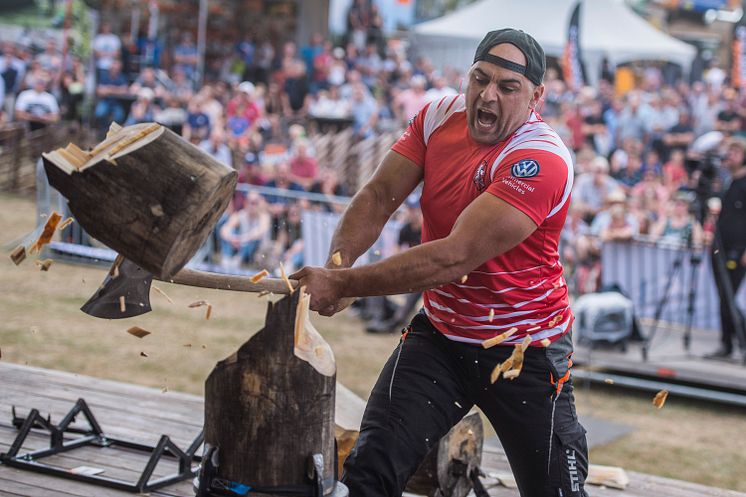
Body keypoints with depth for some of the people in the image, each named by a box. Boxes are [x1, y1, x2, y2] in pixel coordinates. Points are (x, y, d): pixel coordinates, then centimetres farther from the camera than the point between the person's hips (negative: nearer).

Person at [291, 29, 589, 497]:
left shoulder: (542, 160, -24)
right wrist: (336, 266, -27)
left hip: (525, 350, -4)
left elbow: (455, 256, -32)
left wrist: (343, 284, -35)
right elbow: (378, 197, -7)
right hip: (438, 334, 5)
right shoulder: (439, 116, -3)